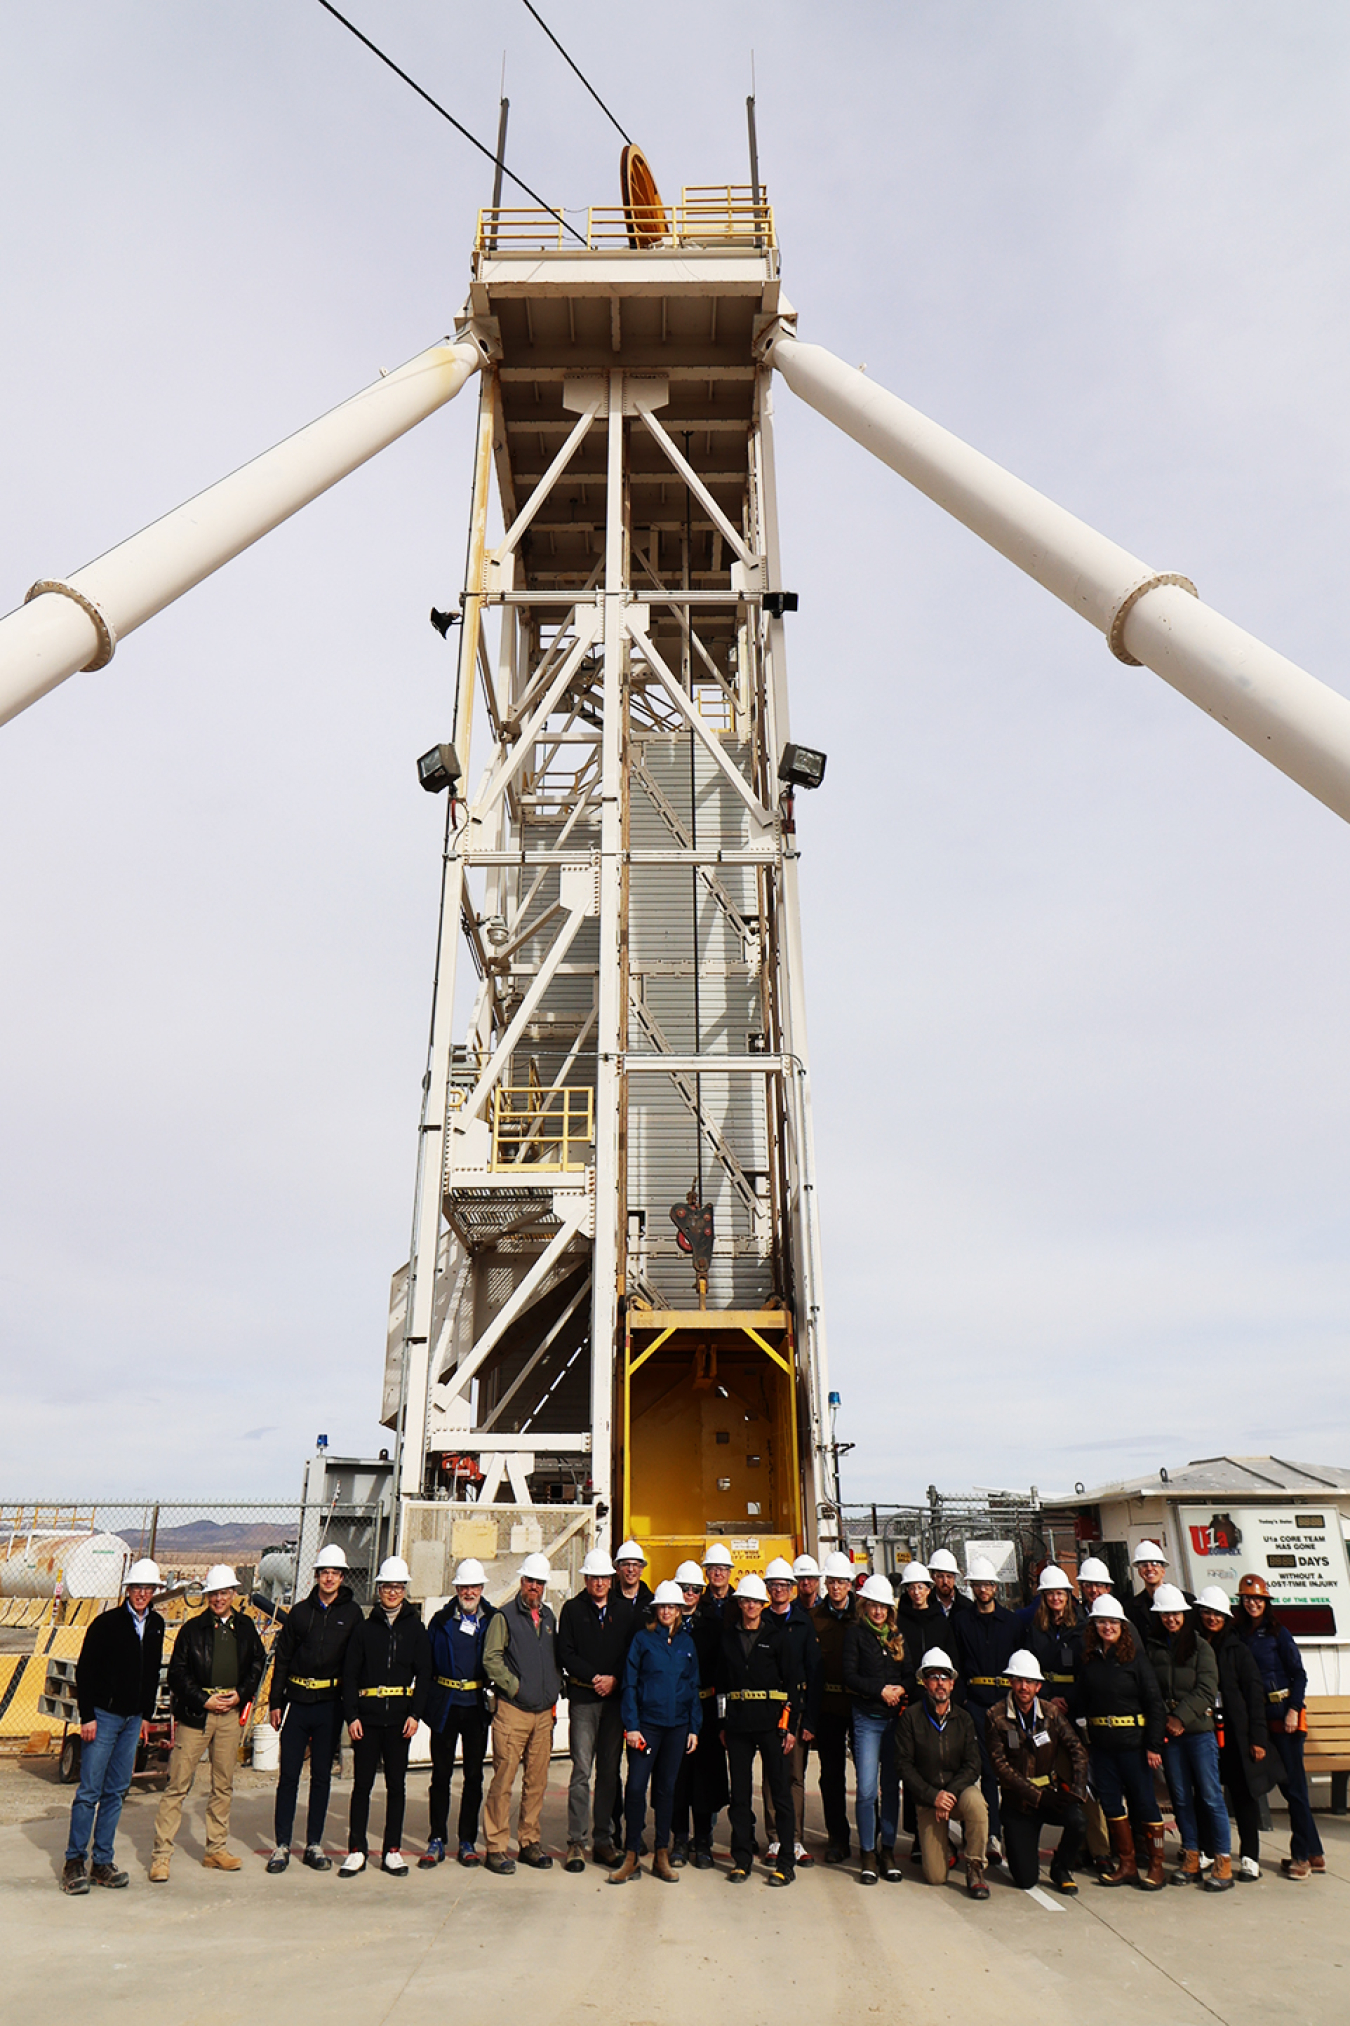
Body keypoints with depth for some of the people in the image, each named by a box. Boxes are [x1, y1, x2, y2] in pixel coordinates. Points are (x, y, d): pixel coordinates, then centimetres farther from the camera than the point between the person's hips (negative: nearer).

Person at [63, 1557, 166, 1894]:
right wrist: (87, 1717, -12)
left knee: (116, 1792, 8)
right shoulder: (107, 1623, -10)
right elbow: (84, 1671, -9)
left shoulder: (156, 1625, 6)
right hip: (103, 1715, -5)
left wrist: (146, 1715, 11)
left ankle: (102, 1862, 15)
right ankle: (74, 1862, 7)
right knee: (89, 1791, -4)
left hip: (133, 1720, 5)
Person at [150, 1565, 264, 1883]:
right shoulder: (192, 1629, -3)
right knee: (178, 1785, -3)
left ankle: (216, 1850, 23)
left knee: (224, 1785, 11)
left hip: (230, 1714, 4)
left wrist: (241, 1694, -2)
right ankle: (160, 1854, 6)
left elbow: (258, 1664, 13)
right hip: (195, 1713, -3)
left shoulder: (245, 1627, 7)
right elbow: (177, 1673, -3)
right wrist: (204, 1701, -10)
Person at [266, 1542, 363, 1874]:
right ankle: (281, 1845, 12)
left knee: (321, 1776, 8)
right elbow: (282, 1659, 8)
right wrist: (275, 1702, 4)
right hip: (298, 1702, 0)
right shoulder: (300, 1612, 4)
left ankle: (314, 1845, 18)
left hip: (330, 1705, 0)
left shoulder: (352, 1613, 2)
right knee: (289, 1775, 2)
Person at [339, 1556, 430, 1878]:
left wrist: (415, 1714, -6)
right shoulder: (365, 1628, 4)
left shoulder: (415, 1629, 5)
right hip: (367, 1715, 0)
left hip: (399, 1717, 0)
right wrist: (351, 1715, -6)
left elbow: (424, 1675, 4)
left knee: (396, 1785, 6)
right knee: (362, 1784, 3)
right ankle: (356, 1850, 14)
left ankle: (392, 1850, 16)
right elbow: (349, 1674, 3)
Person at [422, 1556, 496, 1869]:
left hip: (477, 1705, 0)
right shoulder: (441, 1620, 2)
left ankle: (467, 1841, 19)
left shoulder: (493, 1620, 1)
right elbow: (427, 1661, 6)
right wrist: (427, 1702, 0)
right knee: (441, 1775, 6)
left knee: (473, 1775, 8)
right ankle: (436, 1840, 17)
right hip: (446, 1705, 0)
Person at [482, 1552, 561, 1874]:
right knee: (504, 1779, -4)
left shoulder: (548, 1616, 14)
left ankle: (530, 1841, 20)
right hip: (512, 1711, -5)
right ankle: (496, 1846, 6)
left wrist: (554, 1692, 12)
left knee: (537, 1780, 9)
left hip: (544, 1713, 5)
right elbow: (491, 1659, -9)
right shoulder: (505, 1616, -4)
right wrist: (515, 1687, -11)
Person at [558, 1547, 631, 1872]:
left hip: (615, 1698, 3)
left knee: (609, 1771, 7)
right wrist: (594, 1678, -10)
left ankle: (602, 1839, 16)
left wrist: (614, 1680, -7)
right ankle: (576, 1842, 3)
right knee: (582, 1770, -5)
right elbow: (566, 1655, -2)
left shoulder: (625, 1611, 10)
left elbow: (634, 1653, 7)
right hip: (583, 1699, -3)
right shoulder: (572, 1610, 3)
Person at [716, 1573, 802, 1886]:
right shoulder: (728, 1638, 8)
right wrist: (722, 1724, 7)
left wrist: (790, 1726, -5)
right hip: (737, 1722, 3)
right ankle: (742, 1858, 19)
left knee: (780, 1790, 0)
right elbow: (721, 1683, 12)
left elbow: (793, 1683, 0)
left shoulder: (776, 1637, 1)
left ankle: (785, 1862, 8)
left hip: (771, 1721, -2)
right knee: (740, 1792, 7)